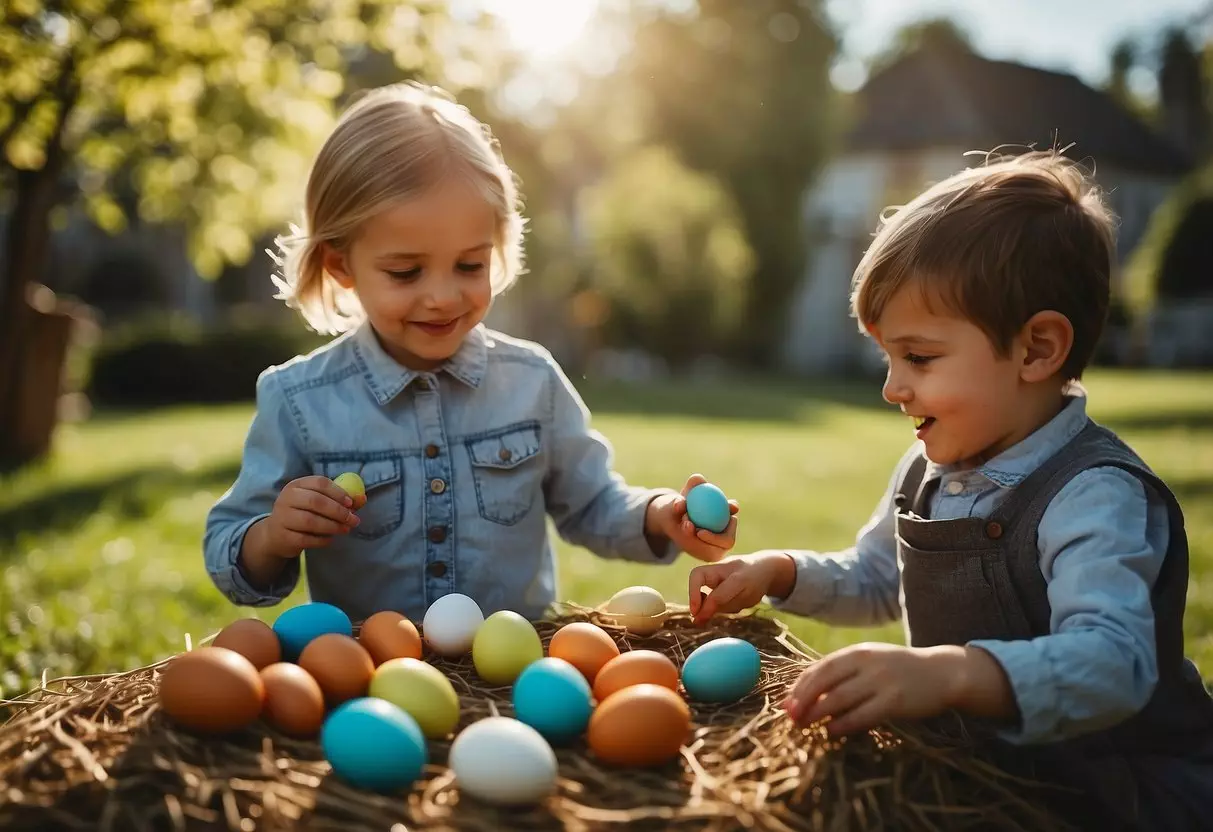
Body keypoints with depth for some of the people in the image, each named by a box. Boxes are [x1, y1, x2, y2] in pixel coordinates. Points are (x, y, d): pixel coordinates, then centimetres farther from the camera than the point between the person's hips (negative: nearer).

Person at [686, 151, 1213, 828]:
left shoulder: (1094, 497, -22)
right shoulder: (929, 468, 4)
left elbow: (1114, 661, -38)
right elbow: (875, 582, 21)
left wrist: (950, 672, -53)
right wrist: (781, 572, 4)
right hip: (977, 770, 6)